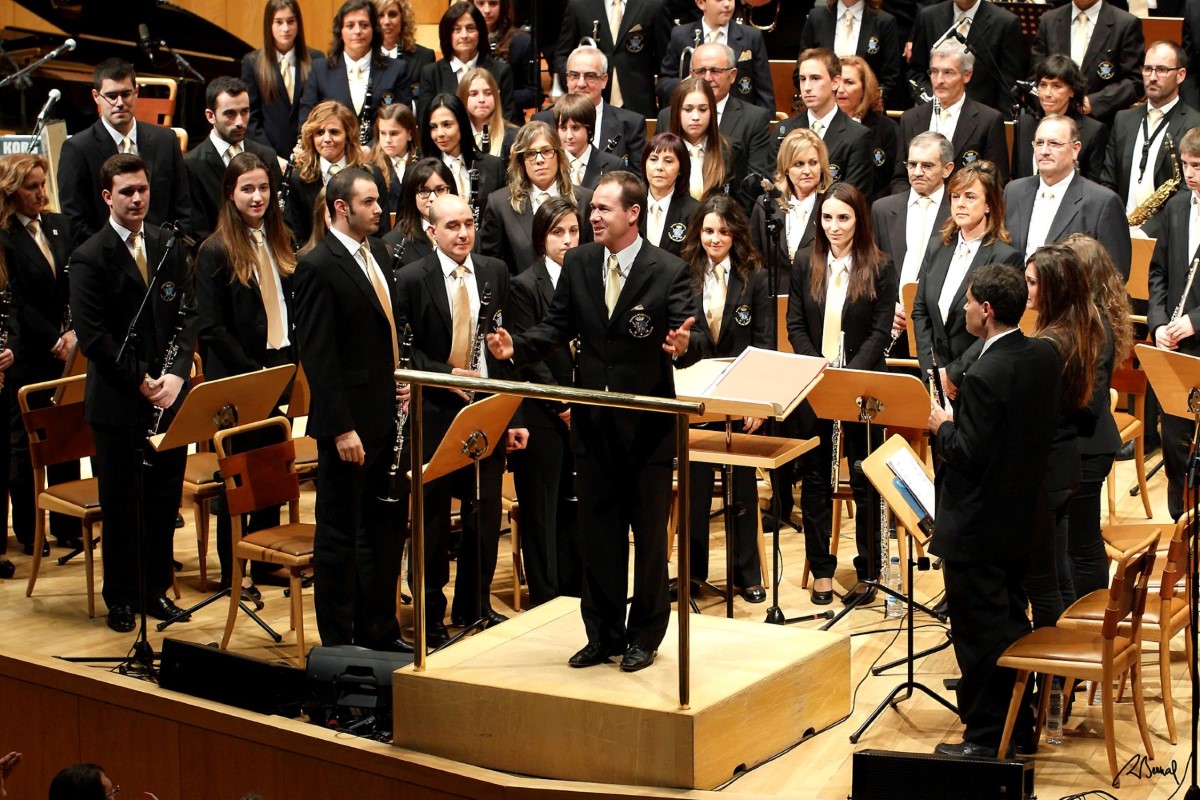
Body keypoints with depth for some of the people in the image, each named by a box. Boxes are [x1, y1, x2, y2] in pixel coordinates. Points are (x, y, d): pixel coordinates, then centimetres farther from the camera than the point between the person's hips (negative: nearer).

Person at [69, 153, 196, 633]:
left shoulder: (170, 247, 7)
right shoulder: (90, 258, -9)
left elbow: (187, 315, 7)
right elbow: (91, 336, -13)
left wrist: (176, 373, -8)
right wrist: (140, 380, -15)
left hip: (167, 395, 4)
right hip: (117, 403, -4)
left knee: (165, 499, 11)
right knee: (120, 504, 5)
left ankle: (157, 589, 25)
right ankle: (121, 598, 17)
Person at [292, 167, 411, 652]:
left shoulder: (376, 253, 11)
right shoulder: (317, 267, -14)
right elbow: (317, 356, -17)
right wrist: (341, 428, -20)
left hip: (388, 416, 8)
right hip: (350, 423, -8)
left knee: (387, 527, 16)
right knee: (339, 535, 4)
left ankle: (379, 630, 28)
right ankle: (338, 643, 13)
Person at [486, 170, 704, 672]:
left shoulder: (668, 272, -10)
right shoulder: (578, 264, 3)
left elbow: (690, 340, -17)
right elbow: (558, 328, 5)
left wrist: (683, 345, -40)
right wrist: (517, 347, -13)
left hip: (648, 423, -4)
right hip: (593, 420, 4)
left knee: (649, 533, 7)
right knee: (597, 532, 11)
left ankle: (644, 636, 19)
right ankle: (604, 635, 22)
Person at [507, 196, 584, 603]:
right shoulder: (525, 286, -6)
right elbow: (528, 356, -10)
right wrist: (562, 406, -13)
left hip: (580, 413, 5)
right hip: (542, 416, -4)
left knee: (575, 507, 10)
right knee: (542, 510, 3)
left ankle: (575, 595, 19)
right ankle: (546, 600, 10)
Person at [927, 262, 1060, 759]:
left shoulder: (986, 376, -26)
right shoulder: (1044, 357, 1)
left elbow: (968, 453, -25)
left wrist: (942, 426, -6)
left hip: (976, 527, -9)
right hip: (1021, 519, 9)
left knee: (978, 632, 2)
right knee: (1011, 622, 20)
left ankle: (985, 739, 11)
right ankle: (1019, 727, 30)